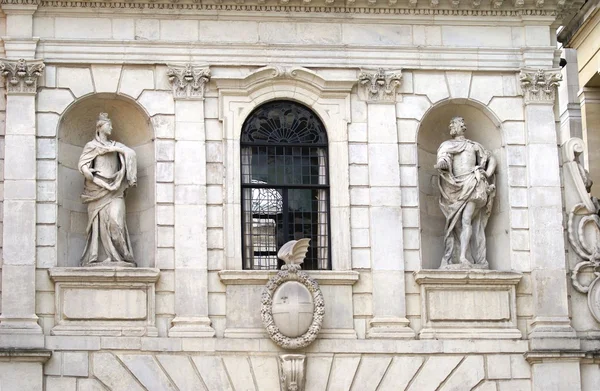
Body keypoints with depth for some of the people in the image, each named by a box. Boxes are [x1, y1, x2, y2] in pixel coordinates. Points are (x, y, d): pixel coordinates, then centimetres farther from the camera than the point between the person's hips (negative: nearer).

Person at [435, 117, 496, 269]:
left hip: (472, 184, -2)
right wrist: (441, 164, -28)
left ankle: (463, 256, -27)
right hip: (456, 186, 2)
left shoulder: (474, 145, 19)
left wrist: (488, 173, 6)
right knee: (455, 223, -2)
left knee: (466, 219, -18)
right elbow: (444, 159, -4)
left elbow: (491, 158, 24)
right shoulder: (446, 145, 16)